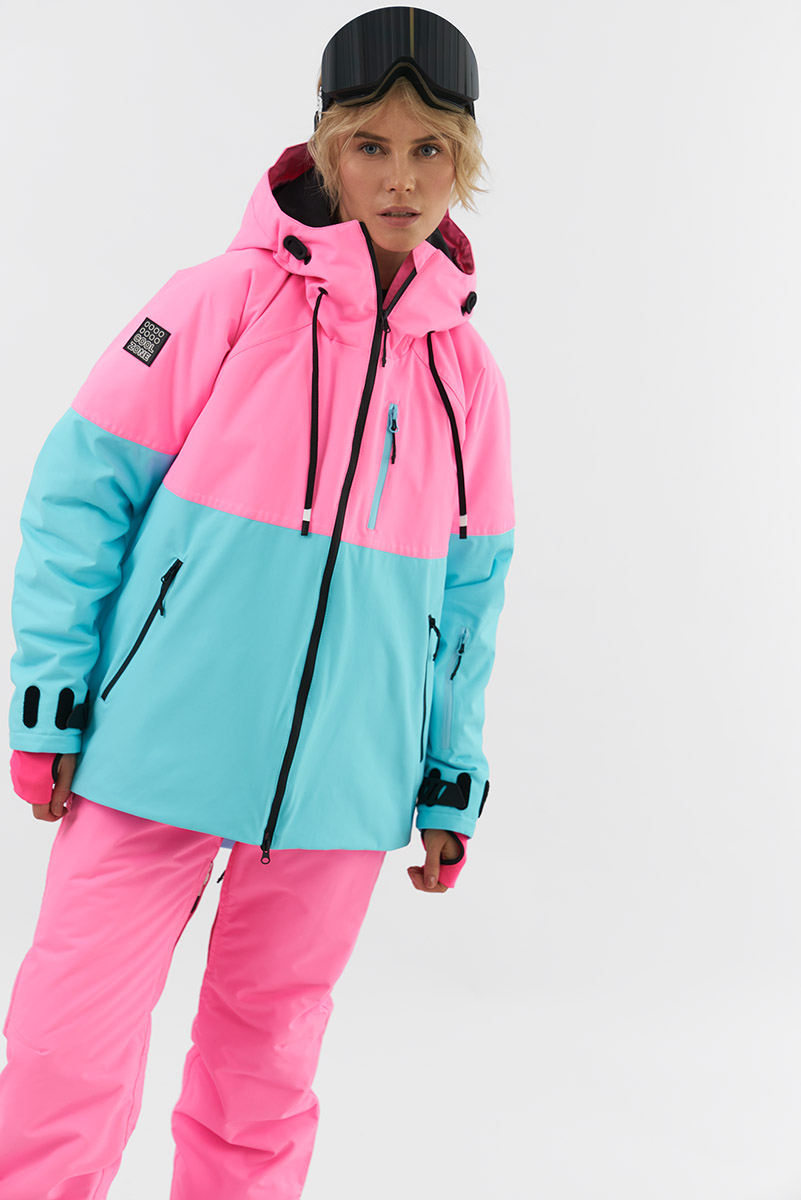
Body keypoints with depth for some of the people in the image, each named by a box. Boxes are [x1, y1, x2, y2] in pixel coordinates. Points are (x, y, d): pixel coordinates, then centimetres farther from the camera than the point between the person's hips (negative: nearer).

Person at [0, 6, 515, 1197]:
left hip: (340, 791, 3)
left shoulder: (466, 374, 5)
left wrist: (451, 785, 14)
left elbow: (469, 597, 12)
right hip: (154, 759, -3)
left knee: (264, 1081, 14)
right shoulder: (223, 301, -6)